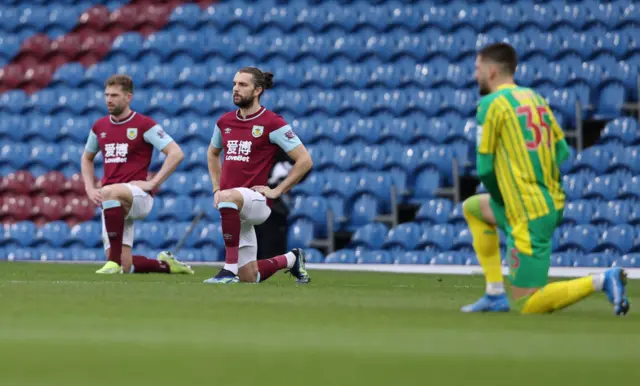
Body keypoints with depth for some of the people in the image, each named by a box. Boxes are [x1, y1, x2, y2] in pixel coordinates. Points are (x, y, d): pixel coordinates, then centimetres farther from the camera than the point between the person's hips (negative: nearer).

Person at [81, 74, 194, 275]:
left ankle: (114, 262, -38)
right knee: (125, 267, -5)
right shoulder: (99, 127, 12)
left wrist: (152, 183, -15)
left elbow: (176, 153, -11)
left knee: (109, 192, -42)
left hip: (139, 196, -6)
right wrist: (90, 188, 12)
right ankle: (165, 264, 26)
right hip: (112, 204, 6)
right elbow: (87, 158, 29)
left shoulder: (144, 125, -5)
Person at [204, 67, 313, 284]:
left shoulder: (272, 123, -8)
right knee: (249, 278, 8)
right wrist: (216, 188, 17)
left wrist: (277, 191, -11)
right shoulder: (225, 122, 10)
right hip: (234, 209, 7)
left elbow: (305, 160, -9)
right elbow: (212, 154, 30)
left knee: (228, 198, -42)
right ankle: (291, 260, 38)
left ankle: (230, 269, -38)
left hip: (257, 201, -7)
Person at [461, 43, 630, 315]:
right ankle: (495, 295, 22)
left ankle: (600, 282, -16)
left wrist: (500, 197, 10)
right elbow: (562, 152, 13)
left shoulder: (492, 104, -10)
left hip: (529, 216, -9)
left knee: (527, 305, -2)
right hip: (553, 203, 9)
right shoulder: (535, 97, 12)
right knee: (472, 208, 30)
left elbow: (485, 168, -10)